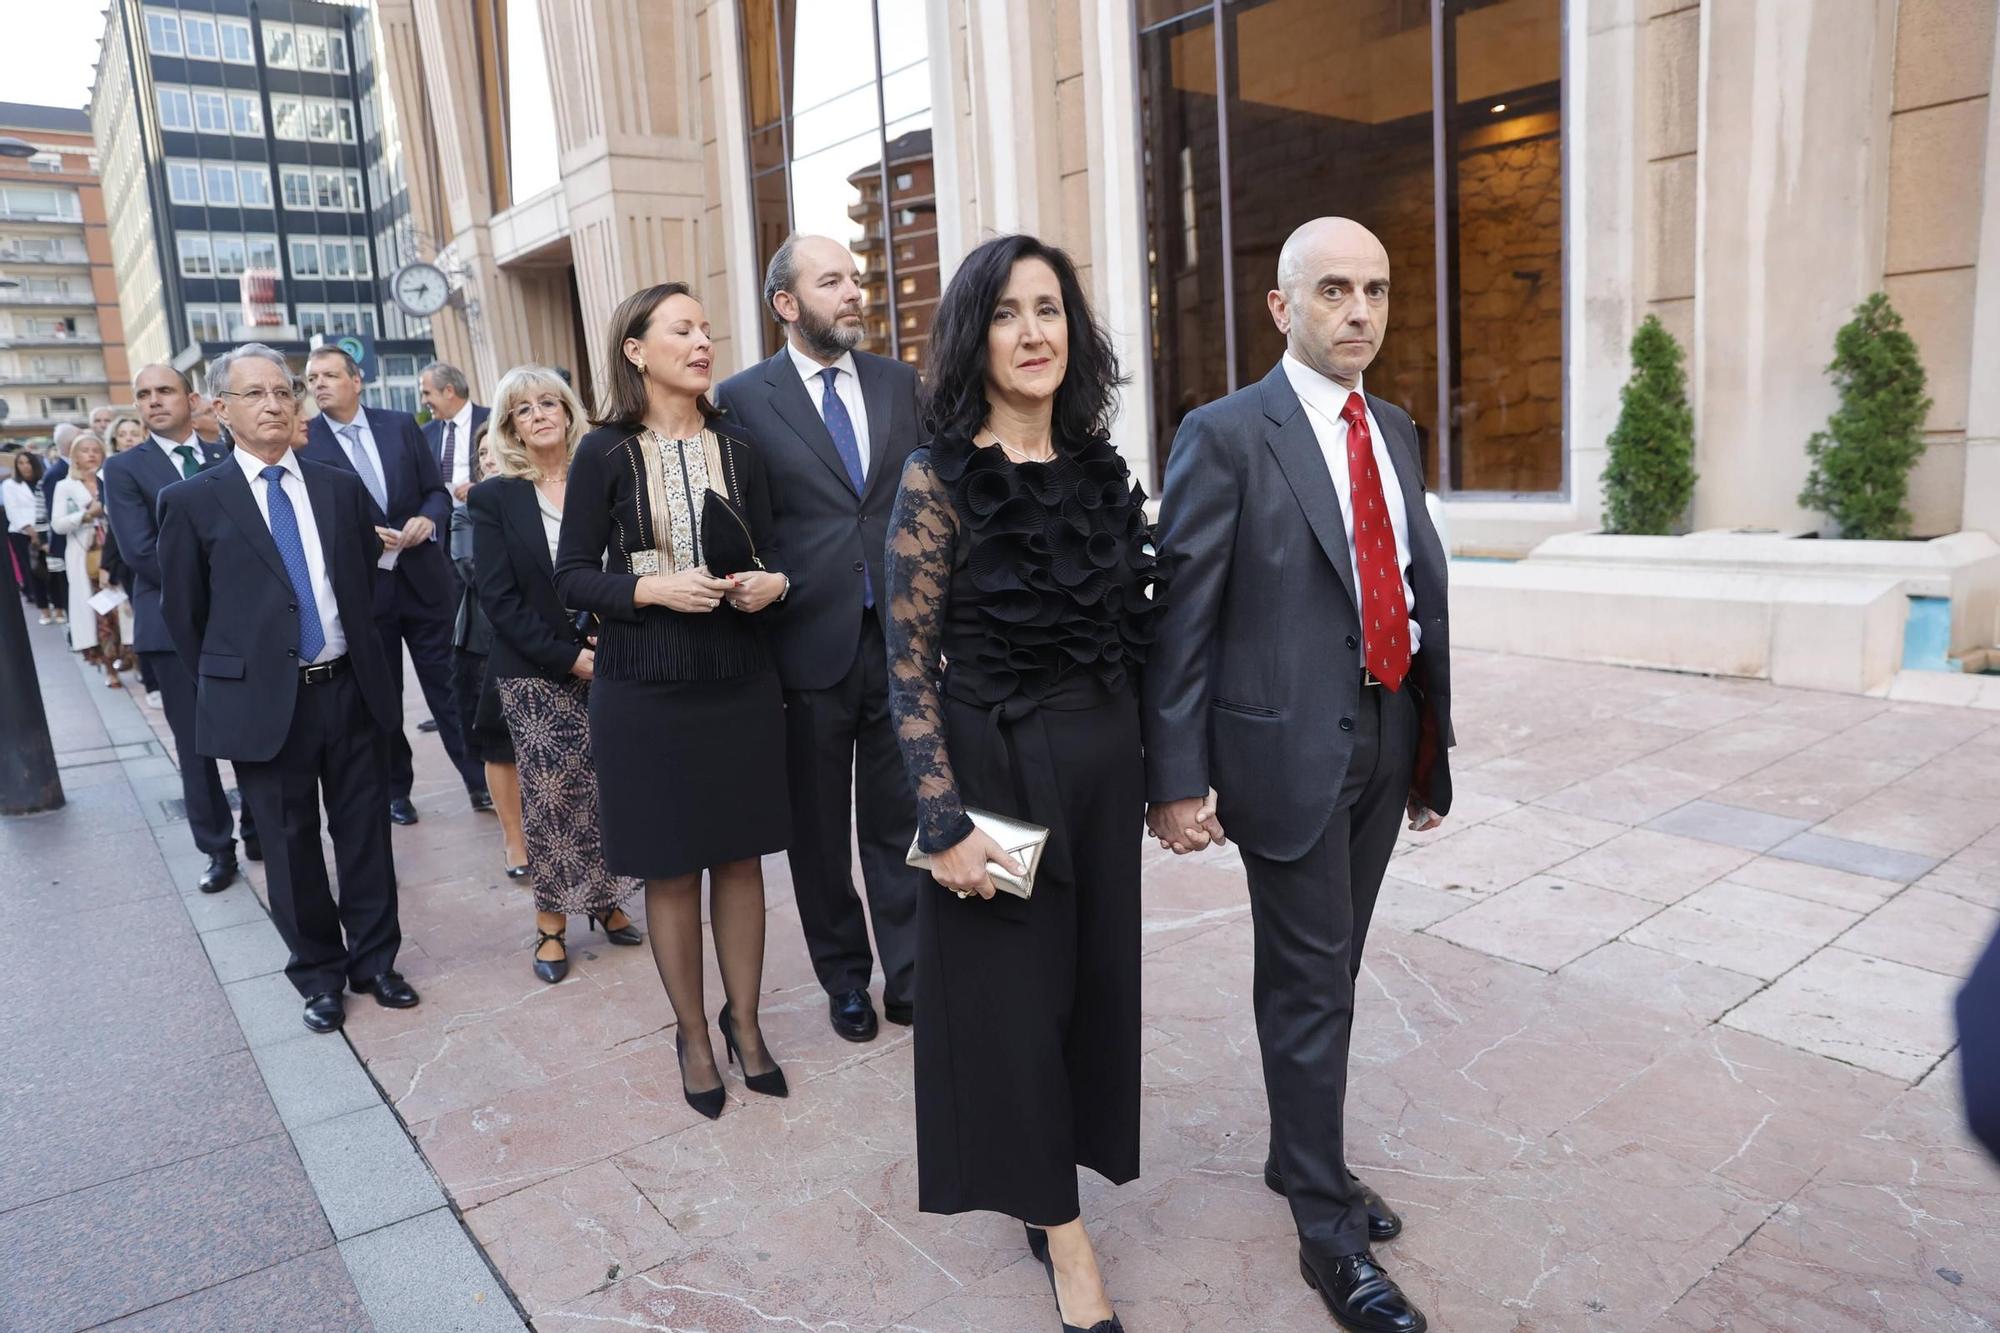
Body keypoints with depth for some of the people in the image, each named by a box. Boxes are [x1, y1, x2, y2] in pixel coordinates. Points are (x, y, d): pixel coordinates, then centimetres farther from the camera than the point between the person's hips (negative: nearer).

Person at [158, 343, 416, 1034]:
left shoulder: (341, 487, 6)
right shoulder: (193, 501, -2)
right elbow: (183, 613, 4)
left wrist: (358, 655, 12)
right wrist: (227, 684, 7)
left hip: (354, 690, 2)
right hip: (265, 702, -2)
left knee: (365, 833, 10)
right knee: (291, 843, 9)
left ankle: (374, 959, 27)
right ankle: (319, 973, 25)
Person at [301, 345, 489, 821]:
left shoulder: (401, 425, 3)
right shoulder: (304, 442, -3)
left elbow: (436, 491, 6)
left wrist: (428, 519, -14)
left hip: (423, 577, 1)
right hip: (361, 586, -1)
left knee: (449, 683, 5)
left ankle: (478, 780, 14)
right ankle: (395, 789, 25)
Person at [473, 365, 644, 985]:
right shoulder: (494, 499, 0)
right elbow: (499, 599, -5)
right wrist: (568, 657, -13)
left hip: (610, 663, 2)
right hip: (538, 676, -2)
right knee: (552, 799, 1)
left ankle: (606, 900, 21)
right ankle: (552, 923, 14)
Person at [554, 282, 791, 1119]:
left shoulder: (737, 450, 6)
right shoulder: (605, 453, -3)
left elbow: (770, 553, 10)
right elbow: (573, 578, -4)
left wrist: (772, 582, -12)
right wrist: (655, 588, -20)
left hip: (740, 682, 3)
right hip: (646, 691, -2)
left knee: (740, 857, 9)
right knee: (670, 868, 7)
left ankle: (744, 1021, 27)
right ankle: (692, 1034, 25)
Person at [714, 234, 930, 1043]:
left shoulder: (900, 383, 7)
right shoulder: (743, 398, -2)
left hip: (900, 640, 2)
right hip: (809, 644, -1)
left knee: (900, 821, 10)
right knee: (819, 830, 12)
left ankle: (909, 976, 24)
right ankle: (845, 980, 30)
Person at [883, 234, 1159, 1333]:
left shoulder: (1096, 468, 4)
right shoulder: (940, 480, -11)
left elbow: (1132, 632, 10)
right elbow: (909, 670, -12)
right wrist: (946, 823, -16)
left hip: (1103, 760, 6)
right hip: (998, 767, -5)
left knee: (1093, 973, 17)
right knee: (1013, 990, 8)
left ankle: (1053, 1173, 42)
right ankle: (1063, 1235, 28)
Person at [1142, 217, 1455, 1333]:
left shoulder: (1396, 432, 11)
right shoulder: (1226, 436, -10)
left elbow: (1422, 588, 12)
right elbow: (1182, 619, -12)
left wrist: (1431, 746, 12)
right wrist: (1178, 779, -14)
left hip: (1385, 743, 7)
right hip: (1288, 748, -6)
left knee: (1327, 972, 19)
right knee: (1312, 984, 3)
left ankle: (1300, 1156, 38)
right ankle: (1330, 1231, 20)